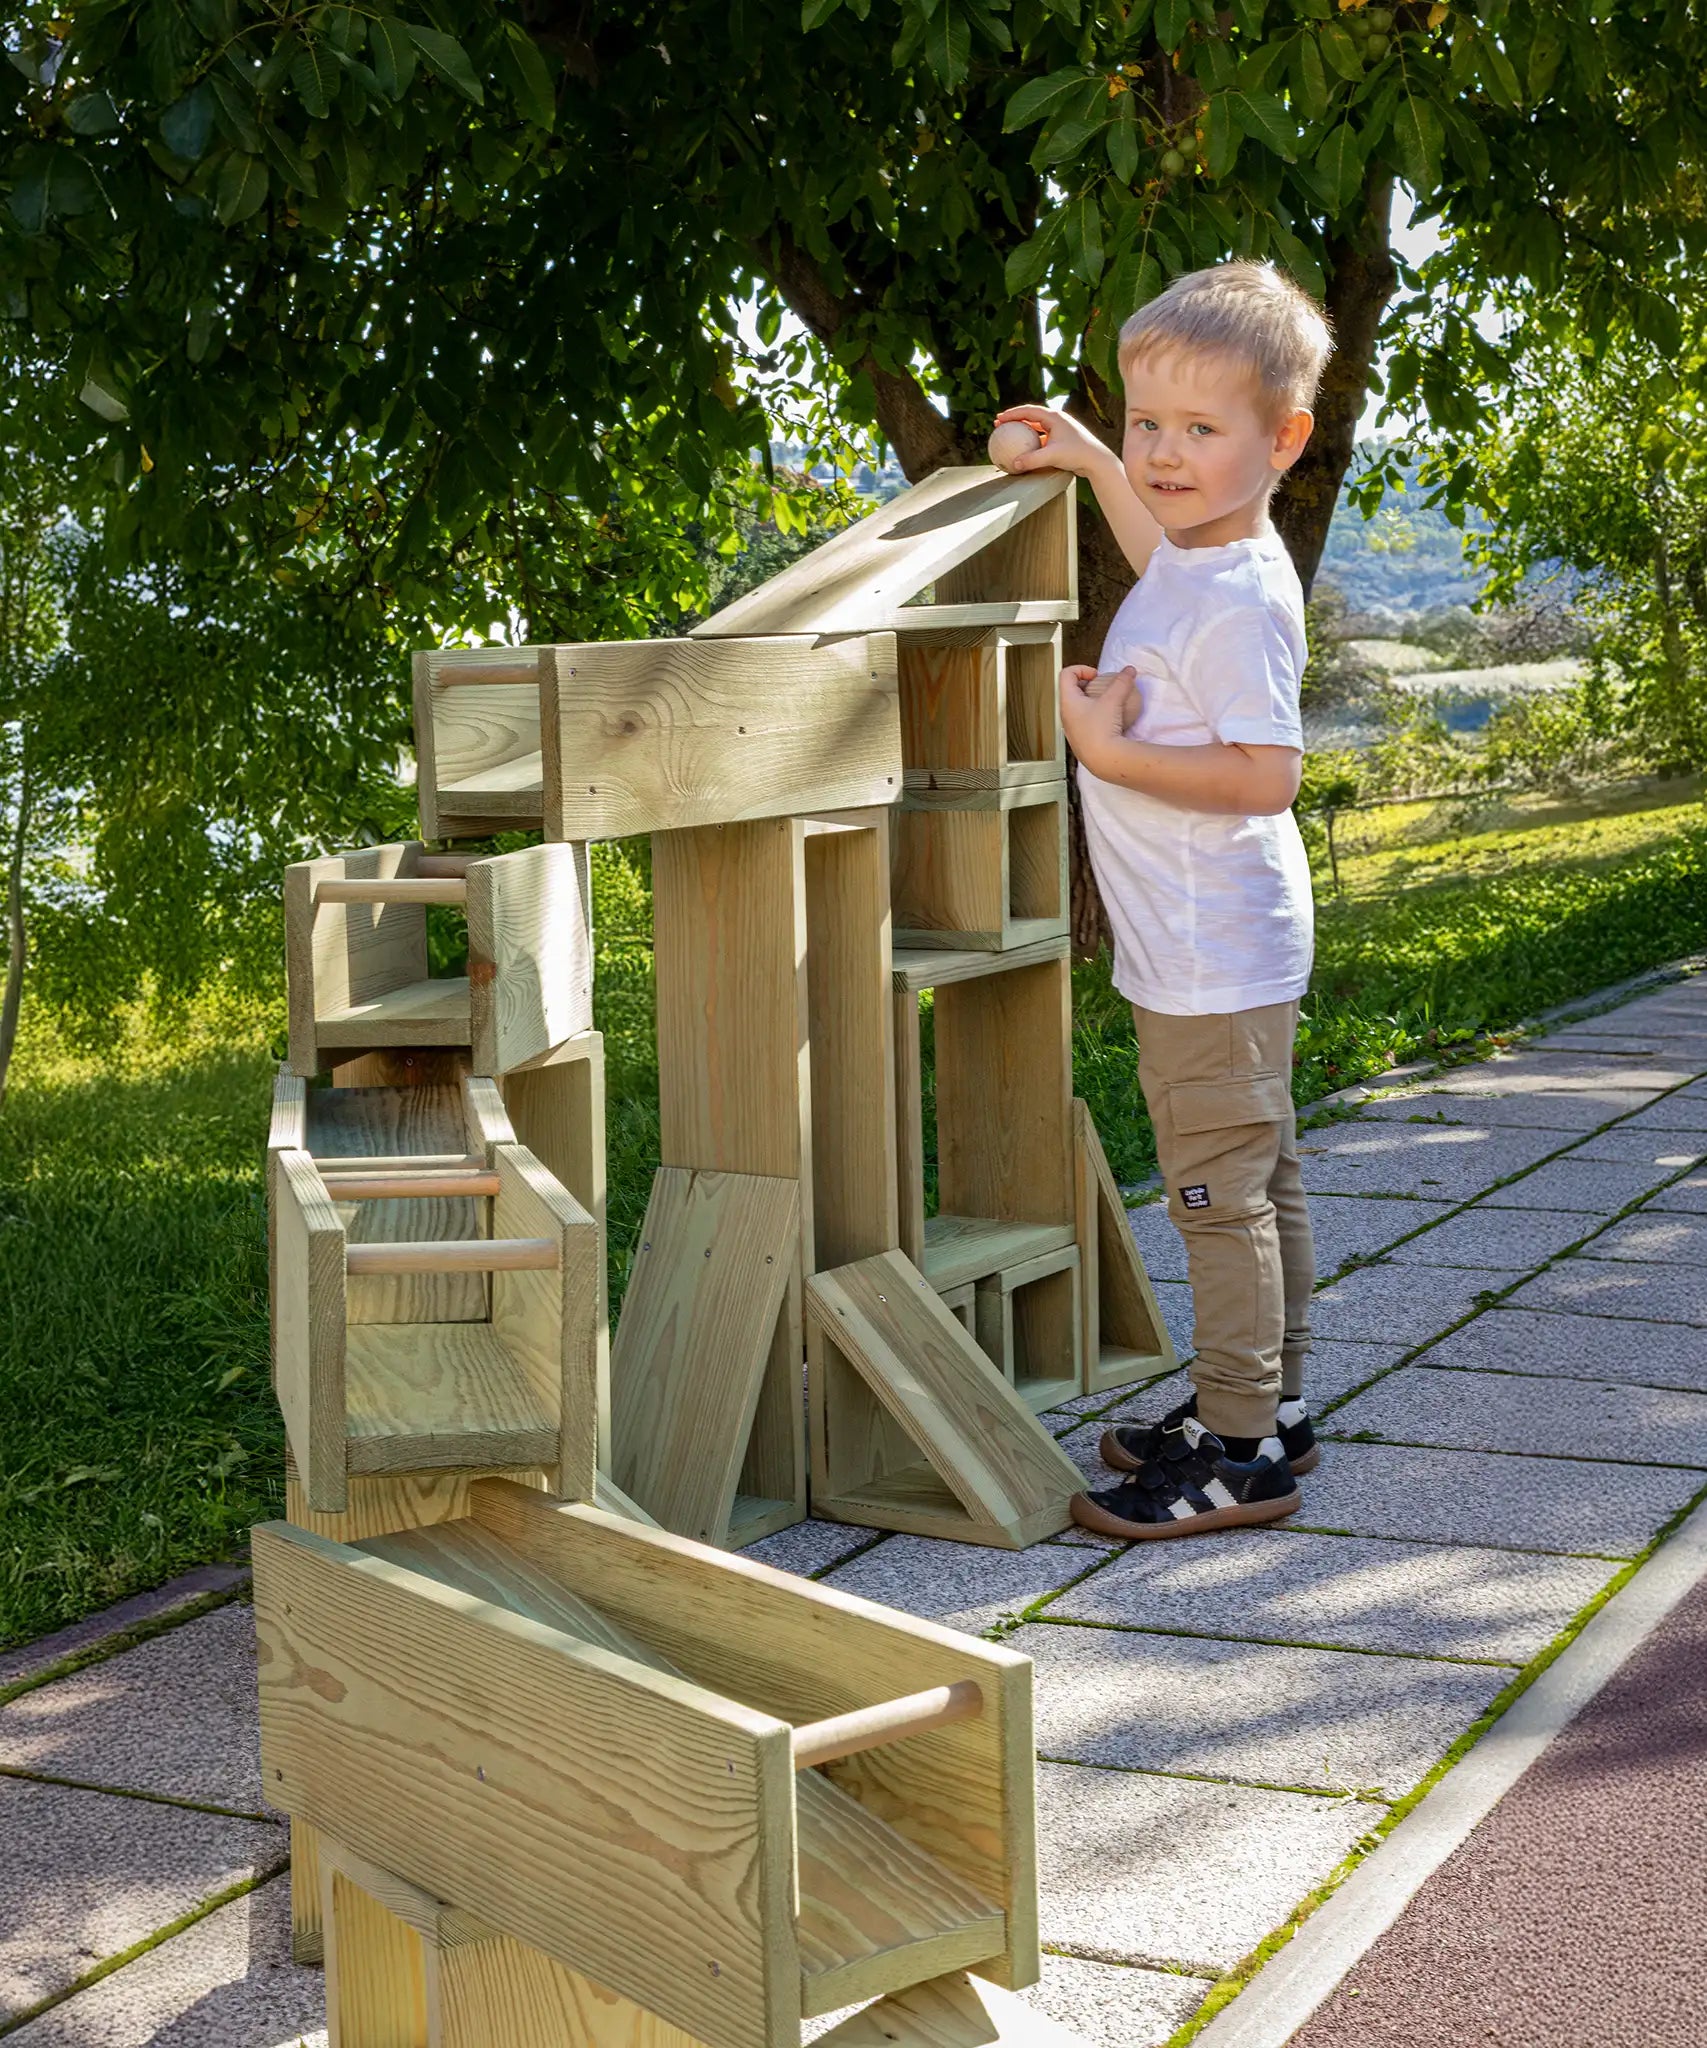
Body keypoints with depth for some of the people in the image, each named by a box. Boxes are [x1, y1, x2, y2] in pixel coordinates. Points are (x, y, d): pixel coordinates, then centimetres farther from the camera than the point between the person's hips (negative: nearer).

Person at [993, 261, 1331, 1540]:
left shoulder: (1241, 600, -22)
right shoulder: (1201, 559, 9)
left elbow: (1267, 774, -28)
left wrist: (1115, 752, -25)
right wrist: (1091, 461, 34)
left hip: (1214, 956, -11)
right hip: (1211, 946, 11)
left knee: (1221, 1193, -5)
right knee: (1256, 1184, 18)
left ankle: (1240, 1450, 3)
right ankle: (1268, 1405, 30)